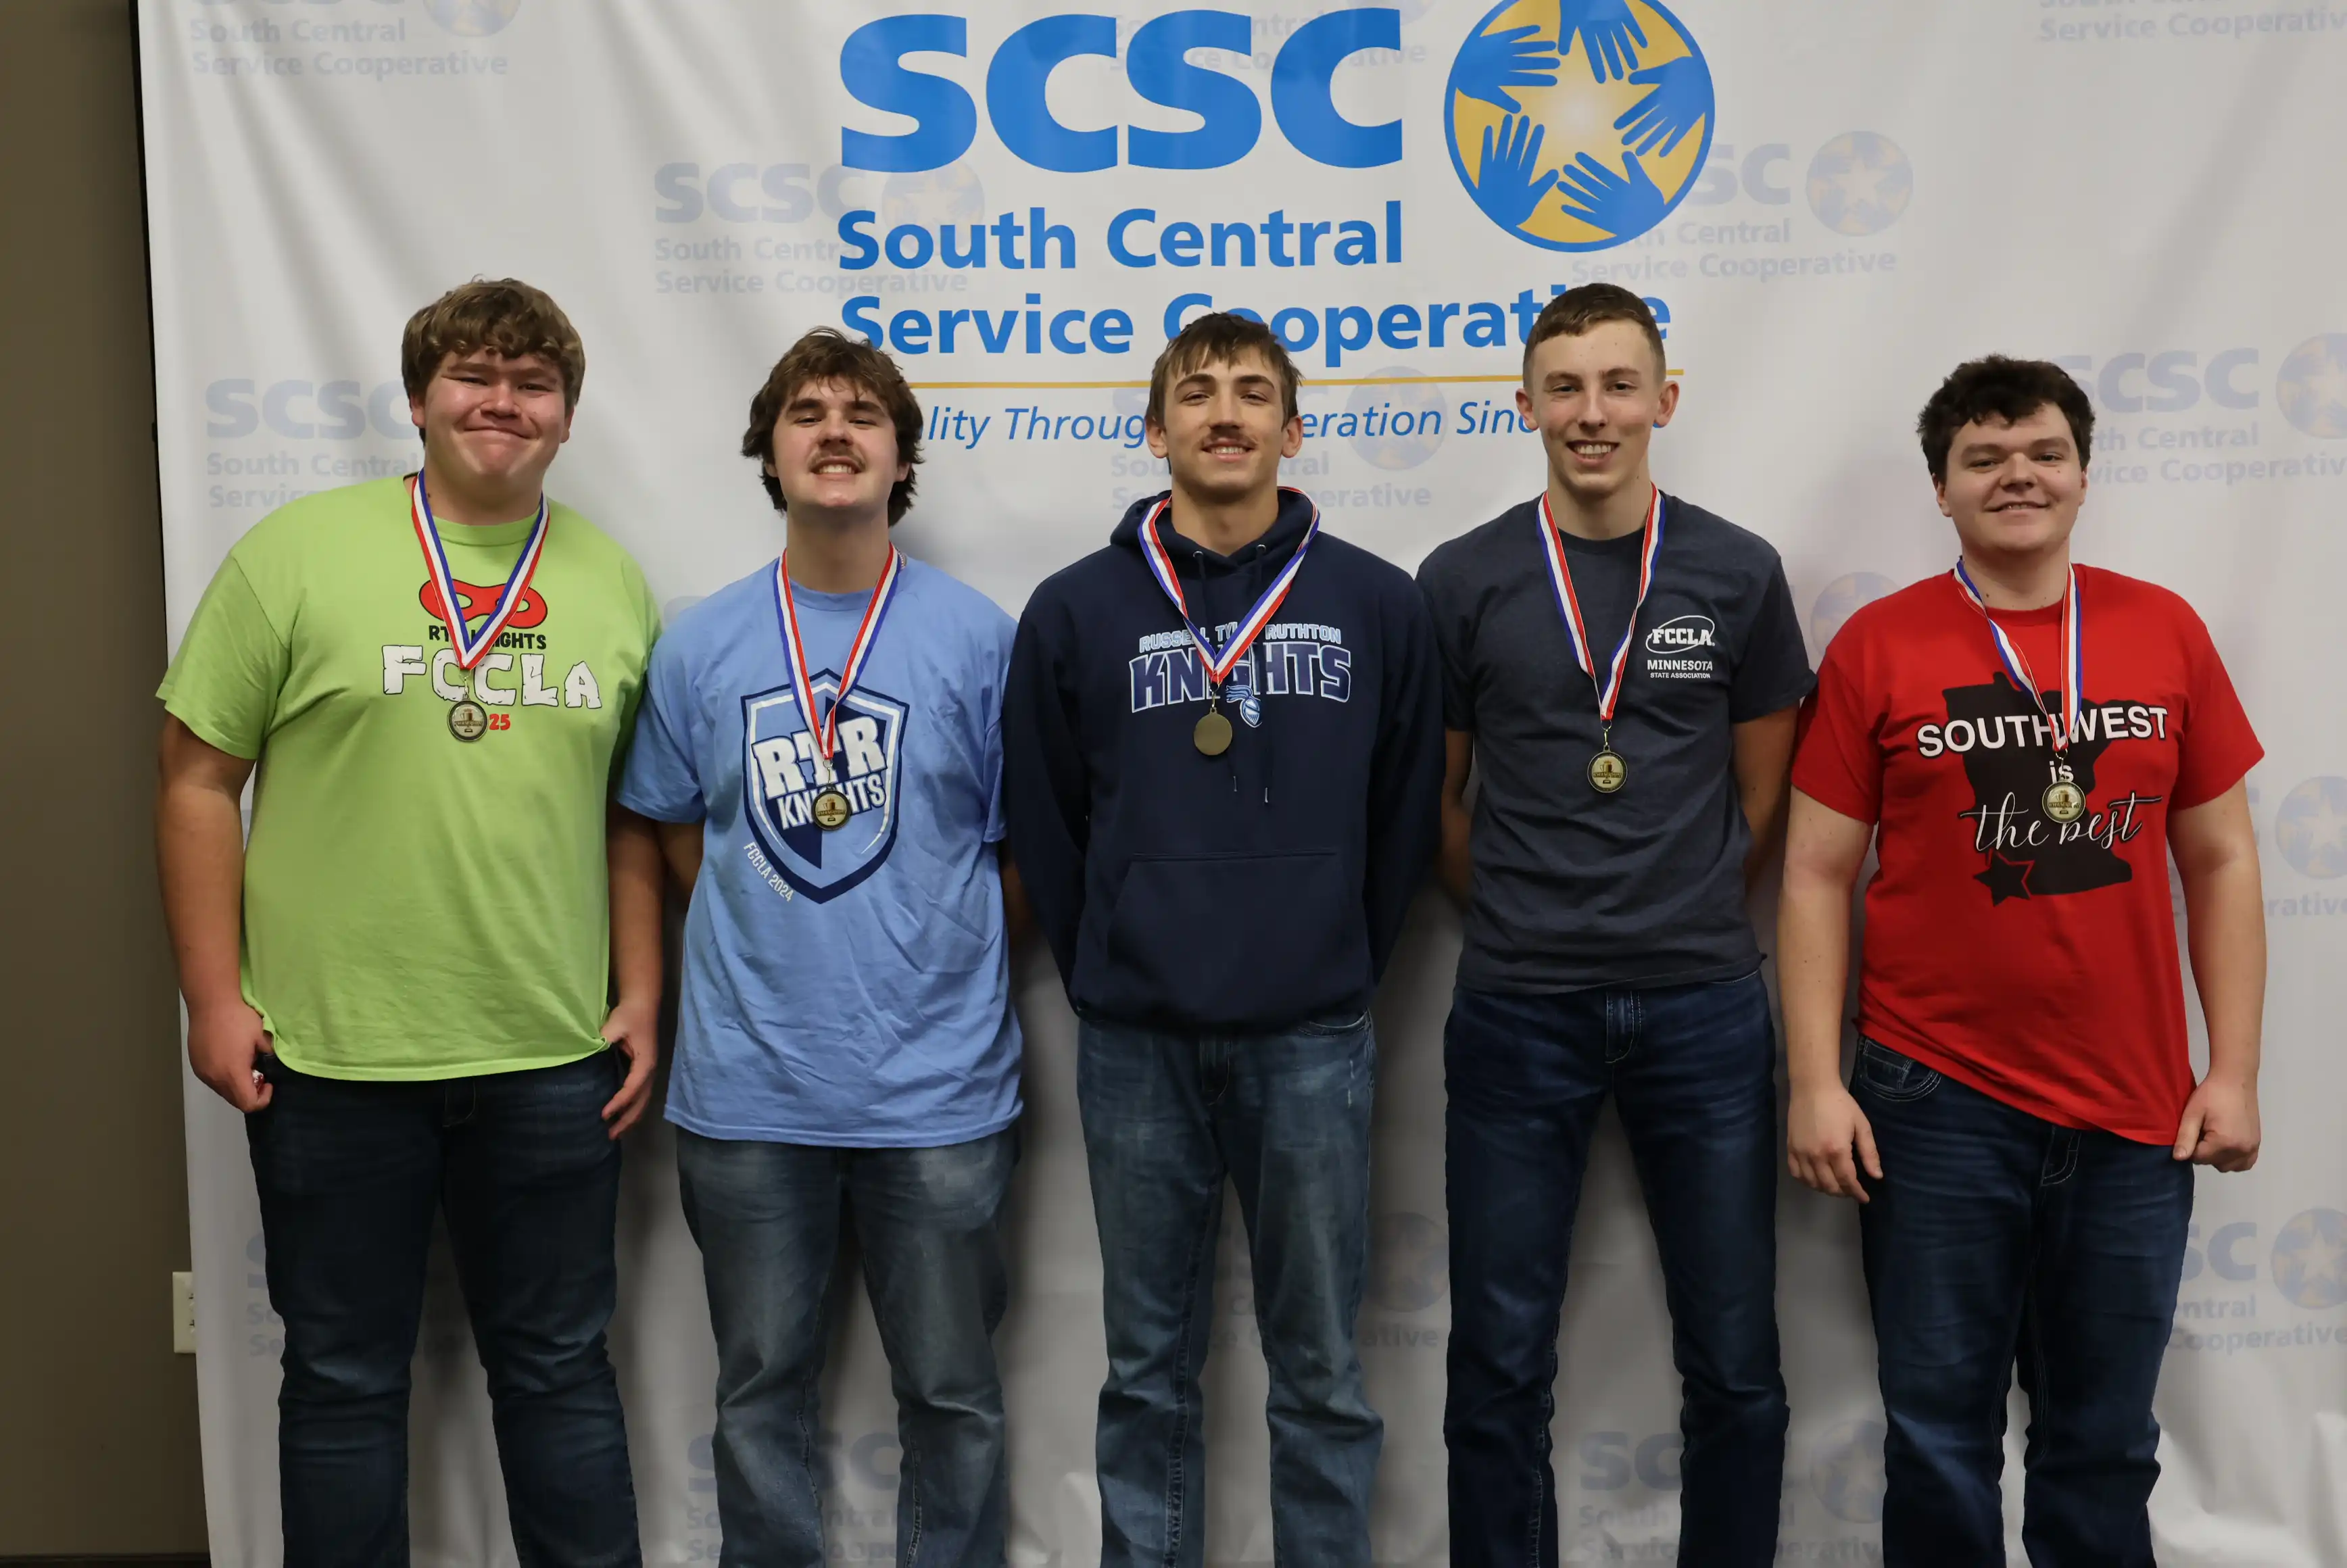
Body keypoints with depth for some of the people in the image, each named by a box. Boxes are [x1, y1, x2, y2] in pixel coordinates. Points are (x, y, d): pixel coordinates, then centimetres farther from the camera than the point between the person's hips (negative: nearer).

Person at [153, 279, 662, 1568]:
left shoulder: (611, 581, 7)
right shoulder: (297, 552, -3)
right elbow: (198, 781, -2)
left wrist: (642, 991, 7)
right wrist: (215, 996, -6)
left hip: (552, 1062, 2)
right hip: (329, 1058, -2)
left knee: (558, 1368, 14)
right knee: (345, 1378, 11)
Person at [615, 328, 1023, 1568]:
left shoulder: (977, 636, -3)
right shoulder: (699, 646, 3)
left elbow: (1015, 847, 2)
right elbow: (683, 840, 12)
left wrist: (927, 958, 1)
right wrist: (779, 954, 6)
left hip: (938, 1085, -1)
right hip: (747, 1089, 2)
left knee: (950, 1389, 11)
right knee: (761, 1388, 14)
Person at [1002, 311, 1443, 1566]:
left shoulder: (1376, 605, 2)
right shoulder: (1076, 611, 2)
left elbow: (1402, 814, 7)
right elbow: (1044, 827, 7)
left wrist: (1344, 967, 5)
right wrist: (1103, 979, 5)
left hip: (1312, 1043, 0)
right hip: (1136, 1047, 0)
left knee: (1321, 1372, 9)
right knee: (1148, 1371, 11)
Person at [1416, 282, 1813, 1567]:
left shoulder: (1739, 575, 3)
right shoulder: (1463, 581, 1)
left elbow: (1763, 795, 11)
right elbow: (1433, 798, 8)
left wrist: (1683, 920, 8)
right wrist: (1523, 920, 8)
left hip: (1702, 1010, 1)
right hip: (1518, 1014, 0)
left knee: (1735, 1363, 8)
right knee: (1500, 1363, 7)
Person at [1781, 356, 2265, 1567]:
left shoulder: (2165, 632, 4)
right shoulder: (1880, 645, -2)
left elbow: (2220, 863, 8)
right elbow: (1816, 877, -2)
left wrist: (2233, 1072, 3)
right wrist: (1816, 1083, -7)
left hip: (2136, 1115, 2)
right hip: (1937, 1104, -2)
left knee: (2104, 1445, 12)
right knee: (1940, 1435, 8)